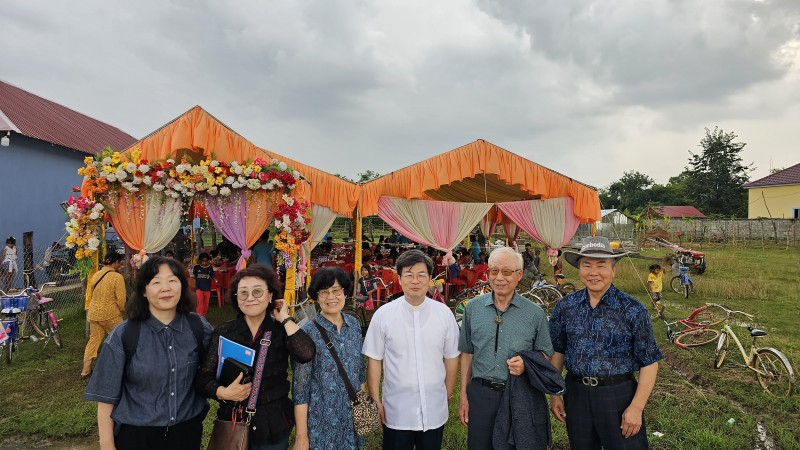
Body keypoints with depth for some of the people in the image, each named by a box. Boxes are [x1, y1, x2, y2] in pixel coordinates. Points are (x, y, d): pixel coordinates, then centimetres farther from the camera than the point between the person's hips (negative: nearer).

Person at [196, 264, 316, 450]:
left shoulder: (282, 330, -5)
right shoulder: (223, 332, -2)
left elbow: (306, 354, -24)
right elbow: (204, 378, -3)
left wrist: (285, 319, -16)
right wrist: (224, 393, -22)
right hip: (232, 423, 1)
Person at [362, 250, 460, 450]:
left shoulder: (444, 313, -5)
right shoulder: (383, 315, -10)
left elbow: (451, 359, 4)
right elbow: (374, 360, -3)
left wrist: (446, 396, 9)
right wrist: (376, 402, -2)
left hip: (434, 412, 2)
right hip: (396, 413, -1)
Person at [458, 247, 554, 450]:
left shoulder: (535, 313, -3)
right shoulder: (473, 308, 2)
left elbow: (545, 355, 6)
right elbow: (467, 353, 8)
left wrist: (526, 364, -15)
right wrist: (464, 395, 7)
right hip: (481, 394, 2)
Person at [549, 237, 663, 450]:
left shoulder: (633, 310, -9)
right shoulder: (565, 307, 0)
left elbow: (649, 362, -6)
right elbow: (557, 352, 8)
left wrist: (636, 407, -10)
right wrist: (554, 394, 6)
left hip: (618, 395, -3)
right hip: (576, 394, 3)